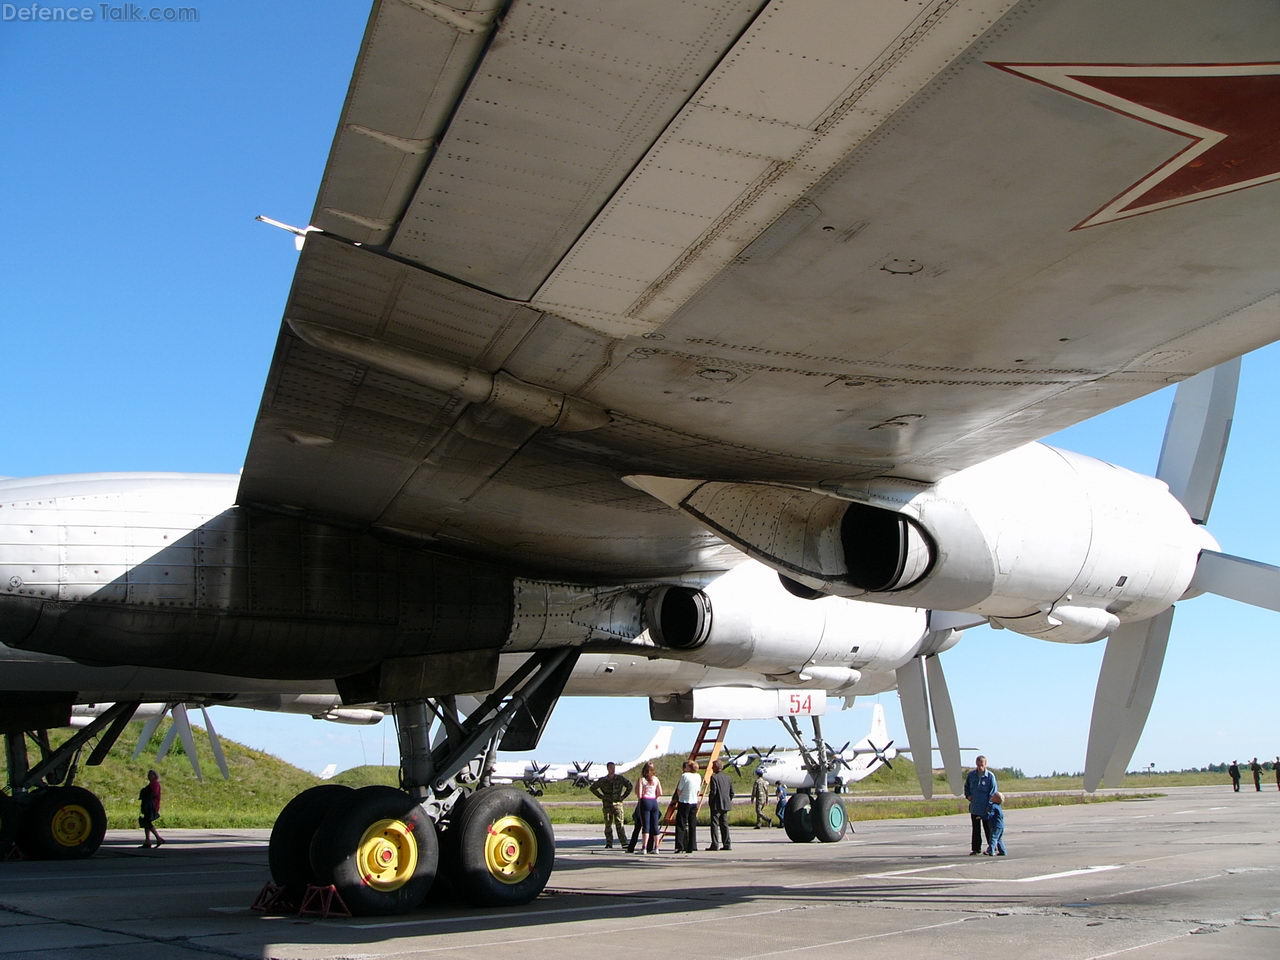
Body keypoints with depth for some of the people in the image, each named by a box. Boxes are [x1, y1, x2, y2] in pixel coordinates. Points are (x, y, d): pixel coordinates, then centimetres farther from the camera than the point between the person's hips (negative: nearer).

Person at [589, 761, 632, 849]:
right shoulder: (602, 780, 4)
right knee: (608, 824, 3)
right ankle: (609, 844, 8)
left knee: (619, 823, -9)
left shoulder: (620, 779, 2)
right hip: (607, 804, 1)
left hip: (617, 803, -1)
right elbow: (592, 788, 13)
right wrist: (601, 796, 5)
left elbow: (629, 786, 12)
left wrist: (623, 796, 5)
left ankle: (624, 843, -9)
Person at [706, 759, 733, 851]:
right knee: (724, 824, 11)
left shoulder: (714, 777, -11)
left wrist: (709, 801, -3)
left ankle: (715, 845, -5)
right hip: (726, 805, 7)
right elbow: (732, 792, 11)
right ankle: (726, 844, 10)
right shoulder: (727, 777, 10)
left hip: (716, 805, -7)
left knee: (715, 824, -2)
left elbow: (713, 791, -17)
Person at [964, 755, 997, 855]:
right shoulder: (971, 774, 3)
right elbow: (966, 786, 21)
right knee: (976, 829, 10)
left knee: (988, 828, 5)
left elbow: (993, 792, -9)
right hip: (974, 807, 4)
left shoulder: (990, 776, -9)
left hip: (985, 808, -4)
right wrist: (967, 795, 4)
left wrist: (989, 805, -16)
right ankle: (976, 849, 16)